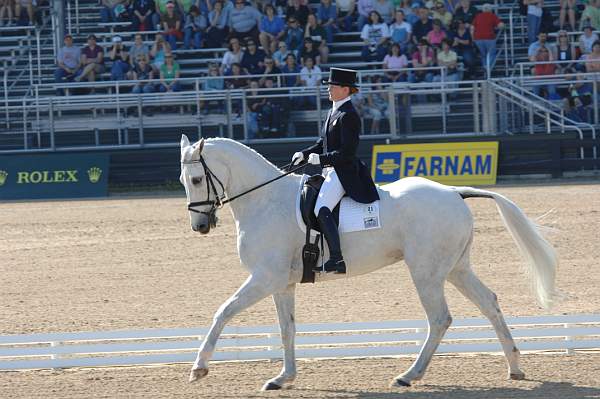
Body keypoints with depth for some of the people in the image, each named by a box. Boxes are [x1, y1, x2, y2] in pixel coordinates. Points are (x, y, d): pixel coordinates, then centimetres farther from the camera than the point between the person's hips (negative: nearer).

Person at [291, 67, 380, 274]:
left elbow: (347, 152, -20)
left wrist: (321, 159, -22)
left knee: (321, 209, -26)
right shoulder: (334, 112, 16)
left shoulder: (348, 116, -15)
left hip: (344, 172, -11)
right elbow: (323, 143, 23)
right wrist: (304, 154, 9)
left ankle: (337, 259, -32)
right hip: (331, 171, 11)